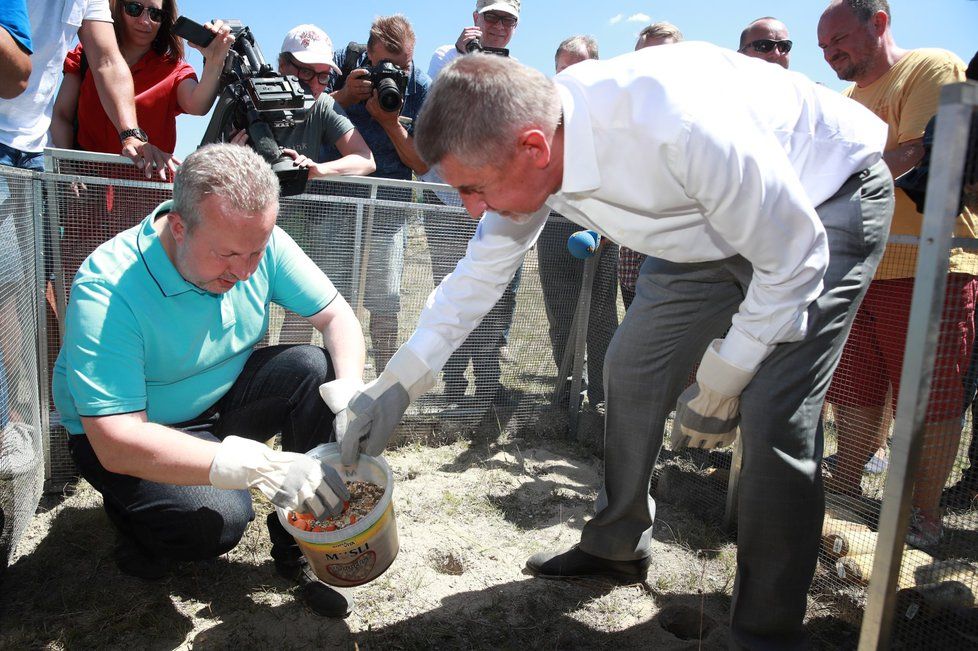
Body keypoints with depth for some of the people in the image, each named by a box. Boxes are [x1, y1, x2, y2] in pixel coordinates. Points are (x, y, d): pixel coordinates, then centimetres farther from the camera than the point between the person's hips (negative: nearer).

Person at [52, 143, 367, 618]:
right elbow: (115, 442, -37)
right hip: (138, 429, -5)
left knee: (316, 368, -20)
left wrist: (351, 393, -30)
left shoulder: (260, 243, -17)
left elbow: (336, 316, -9)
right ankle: (130, 513, 7)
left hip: (225, 397, 5)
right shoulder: (106, 292, -32)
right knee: (220, 521, -29)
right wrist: (256, 466, -47)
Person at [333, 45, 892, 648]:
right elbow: (481, 271, -4)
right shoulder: (526, 146, -17)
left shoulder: (677, 126, -41)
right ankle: (618, 546, 26)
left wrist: (721, 383, -17)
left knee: (773, 416, -18)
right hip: (715, 222, 7)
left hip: (828, 199, -6)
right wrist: (394, 387, -3)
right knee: (631, 369, 6)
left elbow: (794, 260, -28)